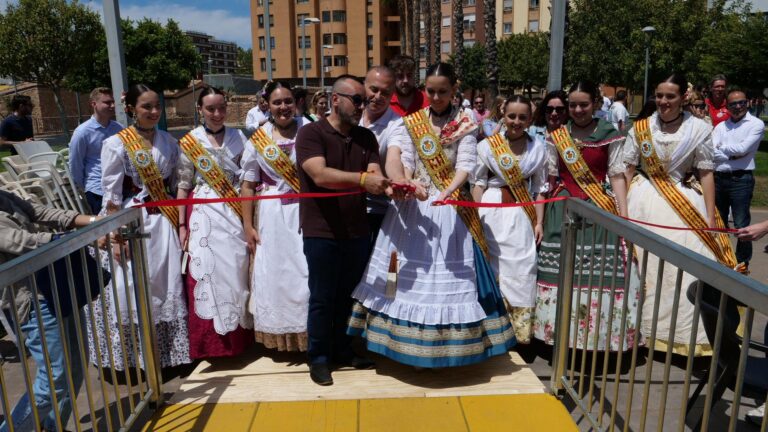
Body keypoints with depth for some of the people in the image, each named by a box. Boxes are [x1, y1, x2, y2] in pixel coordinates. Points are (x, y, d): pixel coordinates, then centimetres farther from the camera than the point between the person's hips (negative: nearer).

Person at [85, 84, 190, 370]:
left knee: (168, 287, 7)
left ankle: (167, 351, 21)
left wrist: (180, 222, 9)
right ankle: (131, 355, 17)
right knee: (132, 290, 1)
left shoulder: (169, 142, 7)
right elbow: (111, 196, -7)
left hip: (165, 223, 4)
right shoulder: (116, 144, -5)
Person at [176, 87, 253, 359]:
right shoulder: (189, 142, 2)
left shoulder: (238, 138, 7)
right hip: (203, 215, -1)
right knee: (206, 272, -1)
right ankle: (210, 341, 12)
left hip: (235, 214, 2)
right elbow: (182, 186, 3)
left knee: (236, 270, 4)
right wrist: (182, 225, -1)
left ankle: (239, 335, 20)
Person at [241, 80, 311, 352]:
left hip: (306, 211, -1)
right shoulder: (257, 141, 5)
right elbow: (248, 186, 6)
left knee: (308, 274, -1)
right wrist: (248, 226, 2)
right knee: (274, 275, 7)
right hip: (273, 216, 2)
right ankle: (279, 335, 23)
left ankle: (311, 333, 16)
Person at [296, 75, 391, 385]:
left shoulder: (366, 137, 8)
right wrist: (362, 178, -36)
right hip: (322, 232, -5)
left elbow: (375, 175, -5)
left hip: (358, 231, 6)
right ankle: (318, 358, 24)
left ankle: (342, 349, 35)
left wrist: (389, 187, -28)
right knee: (322, 298, 6)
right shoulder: (311, 133, -9)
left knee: (348, 295, 17)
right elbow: (320, 175, -24)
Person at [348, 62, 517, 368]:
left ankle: (444, 347, 15)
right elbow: (405, 162, 2)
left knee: (447, 276, -1)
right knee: (413, 274, 6)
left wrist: (448, 191, -31)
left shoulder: (465, 124, -1)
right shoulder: (412, 122, 8)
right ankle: (414, 345, 20)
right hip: (414, 206, 3)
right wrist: (406, 186, -19)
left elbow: (465, 165, -12)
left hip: (450, 209, -2)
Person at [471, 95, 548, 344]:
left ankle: (521, 328, 16)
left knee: (522, 267, 3)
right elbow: (478, 183, 0)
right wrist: (477, 217, -7)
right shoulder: (487, 145, -3)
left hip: (523, 212, 2)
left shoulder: (538, 148, 4)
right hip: (493, 210, -1)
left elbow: (539, 188, 8)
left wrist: (539, 221, 3)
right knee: (493, 265, 5)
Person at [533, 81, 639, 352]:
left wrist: (624, 217, -5)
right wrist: (539, 218, 3)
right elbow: (547, 179, 7)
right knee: (561, 272, 1)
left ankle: (599, 337, 13)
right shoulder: (556, 138, 7)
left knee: (601, 274, -4)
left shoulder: (610, 136, 5)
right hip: (563, 210, 1)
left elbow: (617, 176, 3)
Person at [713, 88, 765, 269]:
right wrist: (733, 154, -15)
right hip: (719, 178, 5)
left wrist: (723, 148, -3)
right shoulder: (720, 126, 9)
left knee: (741, 225, -3)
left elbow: (743, 148, -15)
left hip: (741, 179, -5)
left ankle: (743, 263, 10)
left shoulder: (756, 124, -2)